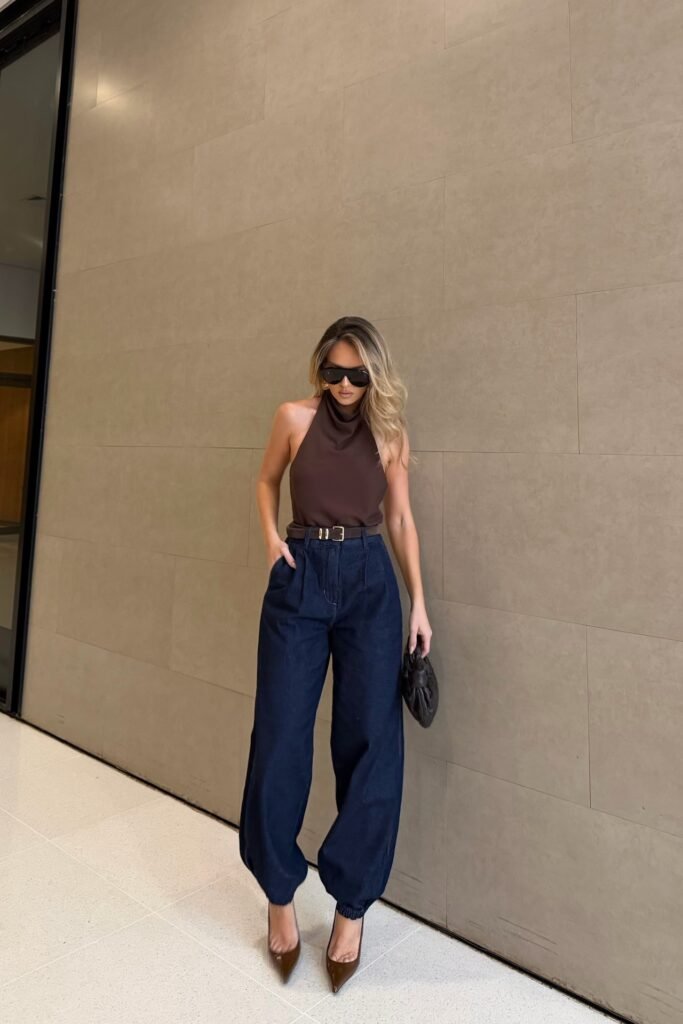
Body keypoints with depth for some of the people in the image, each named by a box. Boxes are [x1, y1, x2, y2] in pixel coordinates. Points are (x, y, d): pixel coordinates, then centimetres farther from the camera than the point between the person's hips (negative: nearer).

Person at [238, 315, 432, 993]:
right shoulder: (295, 417, 3)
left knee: (370, 741, 2)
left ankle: (352, 903, 20)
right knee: (280, 737, 3)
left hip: (370, 584, 1)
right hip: (301, 579, 0)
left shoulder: (389, 431, 5)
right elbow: (267, 481, 17)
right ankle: (279, 892, 25)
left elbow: (400, 519, 8)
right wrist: (271, 537, -1)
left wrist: (419, 601, 3)